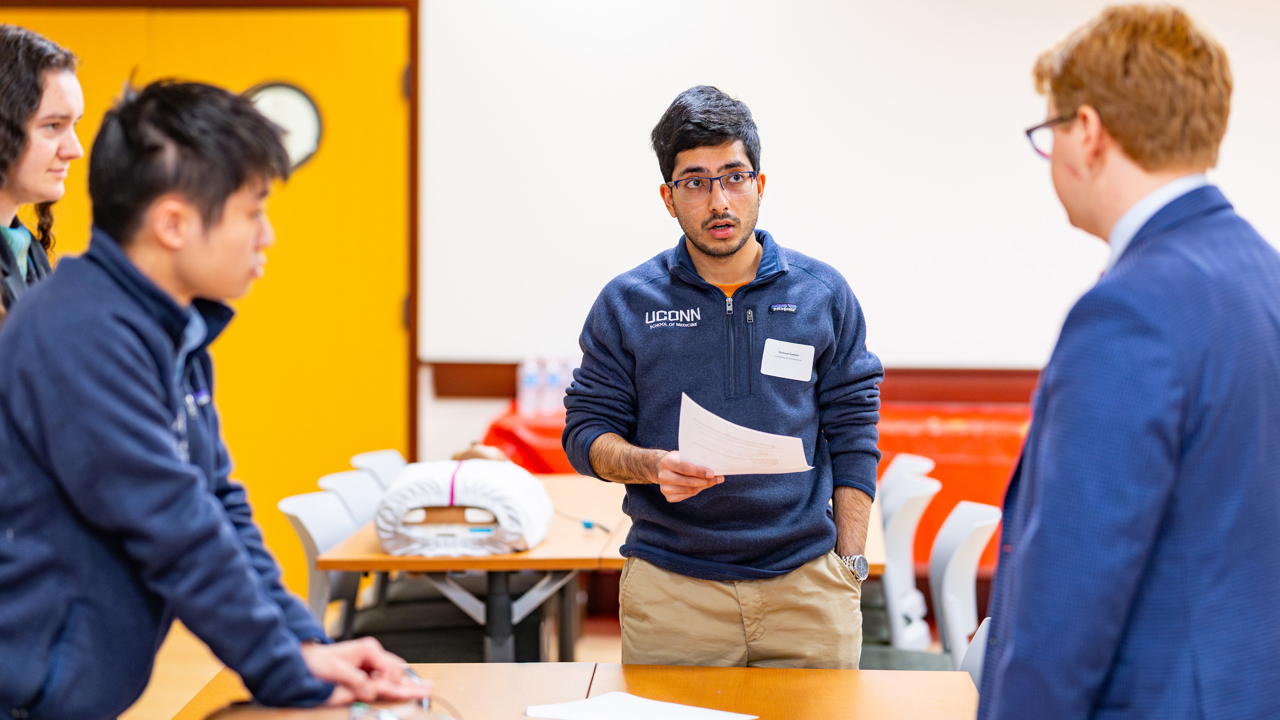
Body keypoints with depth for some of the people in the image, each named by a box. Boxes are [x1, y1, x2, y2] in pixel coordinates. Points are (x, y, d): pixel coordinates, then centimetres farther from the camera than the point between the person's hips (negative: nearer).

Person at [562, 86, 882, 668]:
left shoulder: (824, 295, 7)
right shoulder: (626, 304, 4)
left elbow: (853, 435, 8)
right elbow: (586, 430, 6)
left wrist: (848, 566, 2)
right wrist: (652, 465, -15)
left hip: (806, 585, 1)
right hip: (668, 589, -1)